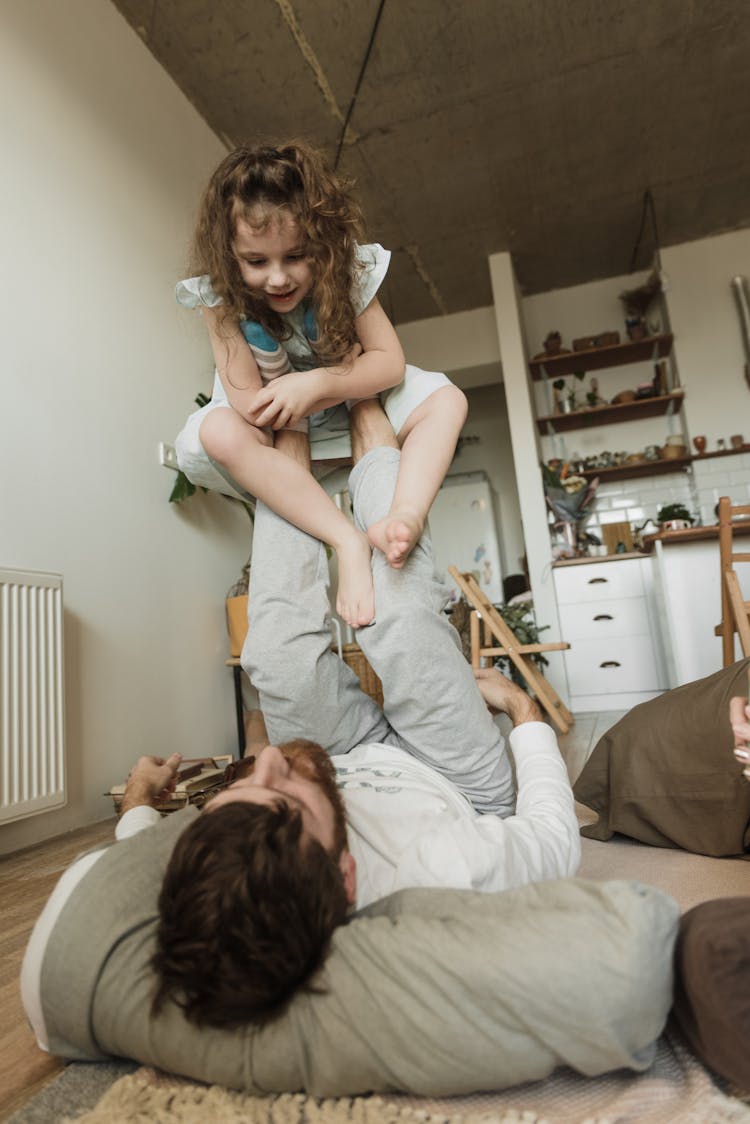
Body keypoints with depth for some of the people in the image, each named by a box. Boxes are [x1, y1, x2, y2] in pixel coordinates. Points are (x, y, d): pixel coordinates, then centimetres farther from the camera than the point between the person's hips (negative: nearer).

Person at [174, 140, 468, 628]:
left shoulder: (349, 274, -18)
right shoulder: (220, 298, -23)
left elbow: (391, 362, -19)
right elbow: (249, 405, -27)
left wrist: (316, 383, -35)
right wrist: (347, 371, -23)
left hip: (348, 407, 2)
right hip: (274, 427, -2)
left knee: (447, 401, -17)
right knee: (219, 434, -37)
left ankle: (405, 516, -42)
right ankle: (348, 541, -40)